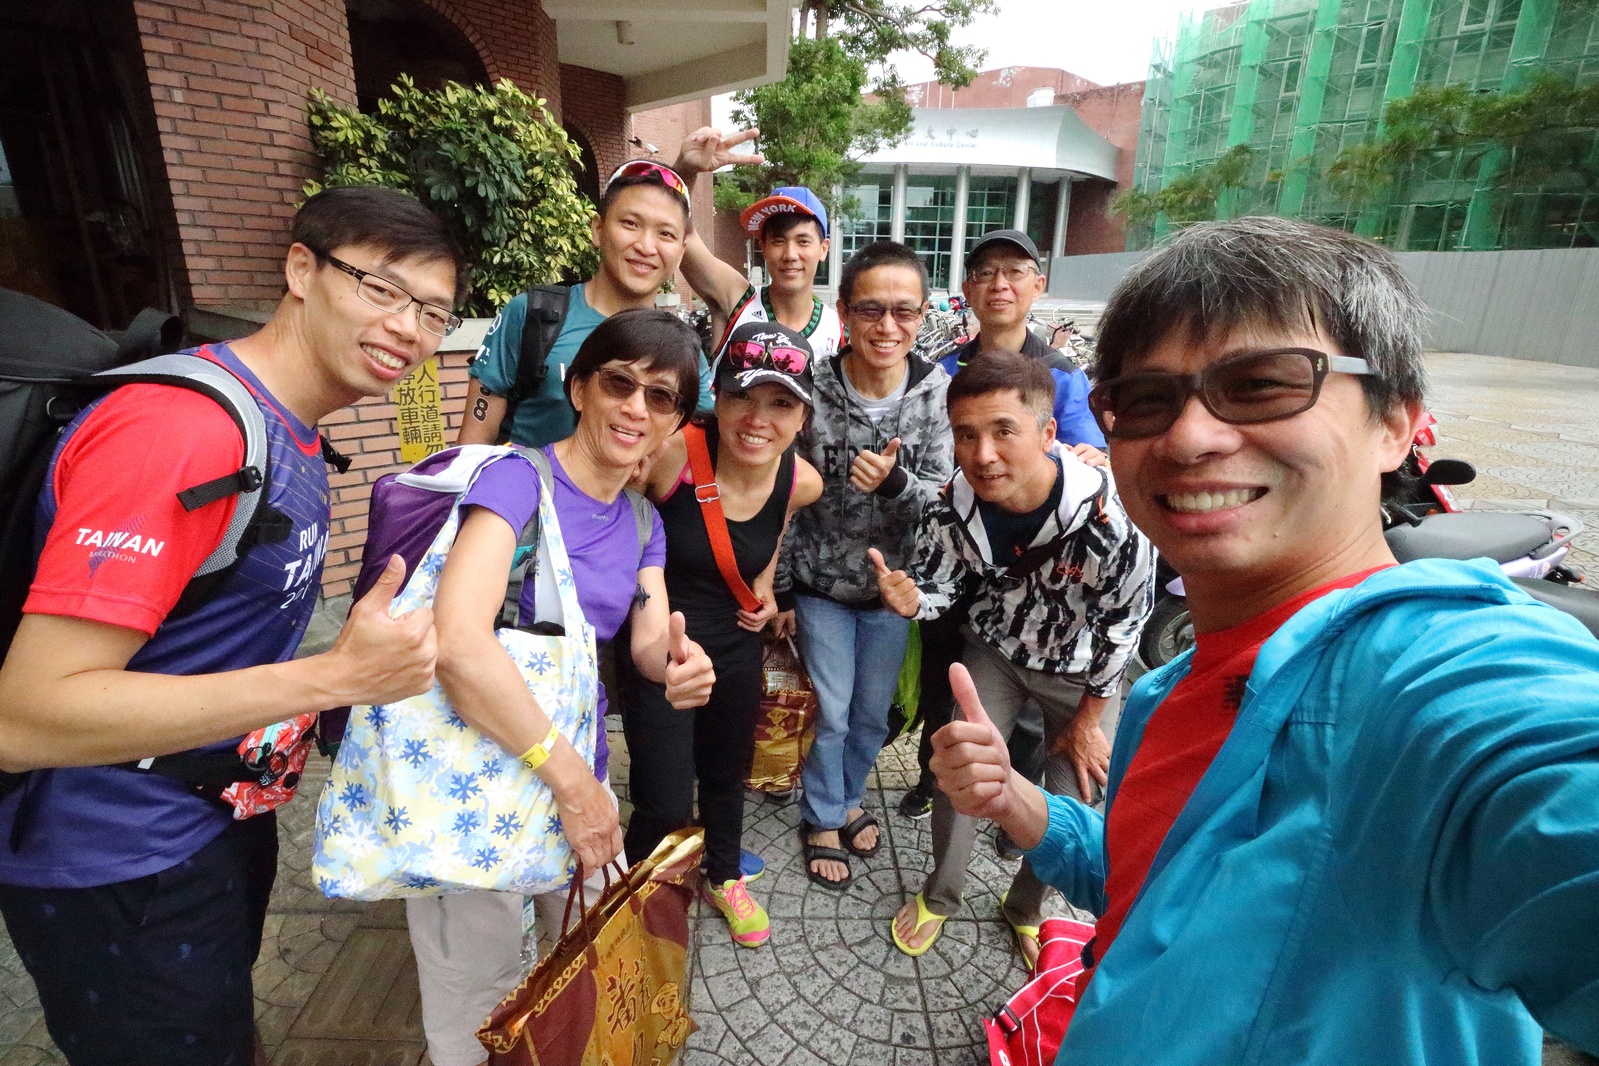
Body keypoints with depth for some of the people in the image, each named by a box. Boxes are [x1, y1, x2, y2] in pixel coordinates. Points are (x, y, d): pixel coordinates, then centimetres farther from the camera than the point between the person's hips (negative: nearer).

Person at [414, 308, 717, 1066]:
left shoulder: (642, 520, 3)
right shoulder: (517, 478, -20)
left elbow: (649, 641, -5)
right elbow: (457, 641, -33)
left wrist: (678, 660, -29)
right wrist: (569, 775, -29)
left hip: (580, 775, 7)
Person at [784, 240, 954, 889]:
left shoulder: (937, 392, -11)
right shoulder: (812, 388, -15)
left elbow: (942, 495, -10)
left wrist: (893, 481, -32)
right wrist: (778, 589, -4)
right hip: (821, 580, -2)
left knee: (873, 713, 18)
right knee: (830, 712, 10)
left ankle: (847, 797, 47)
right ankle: (823, 818, 37)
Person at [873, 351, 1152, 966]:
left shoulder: (1108, 516, -36)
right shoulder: (955, 505, -26)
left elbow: (1124, 622, -19)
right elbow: (940, 585, -8)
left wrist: (1086, 720, -8)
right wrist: (910, 599, -33)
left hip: (1082, 668, -1)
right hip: (996, 649, 2)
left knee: (1071, 805, 7)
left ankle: (1025, 907, 38)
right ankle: (940, 894, 30)